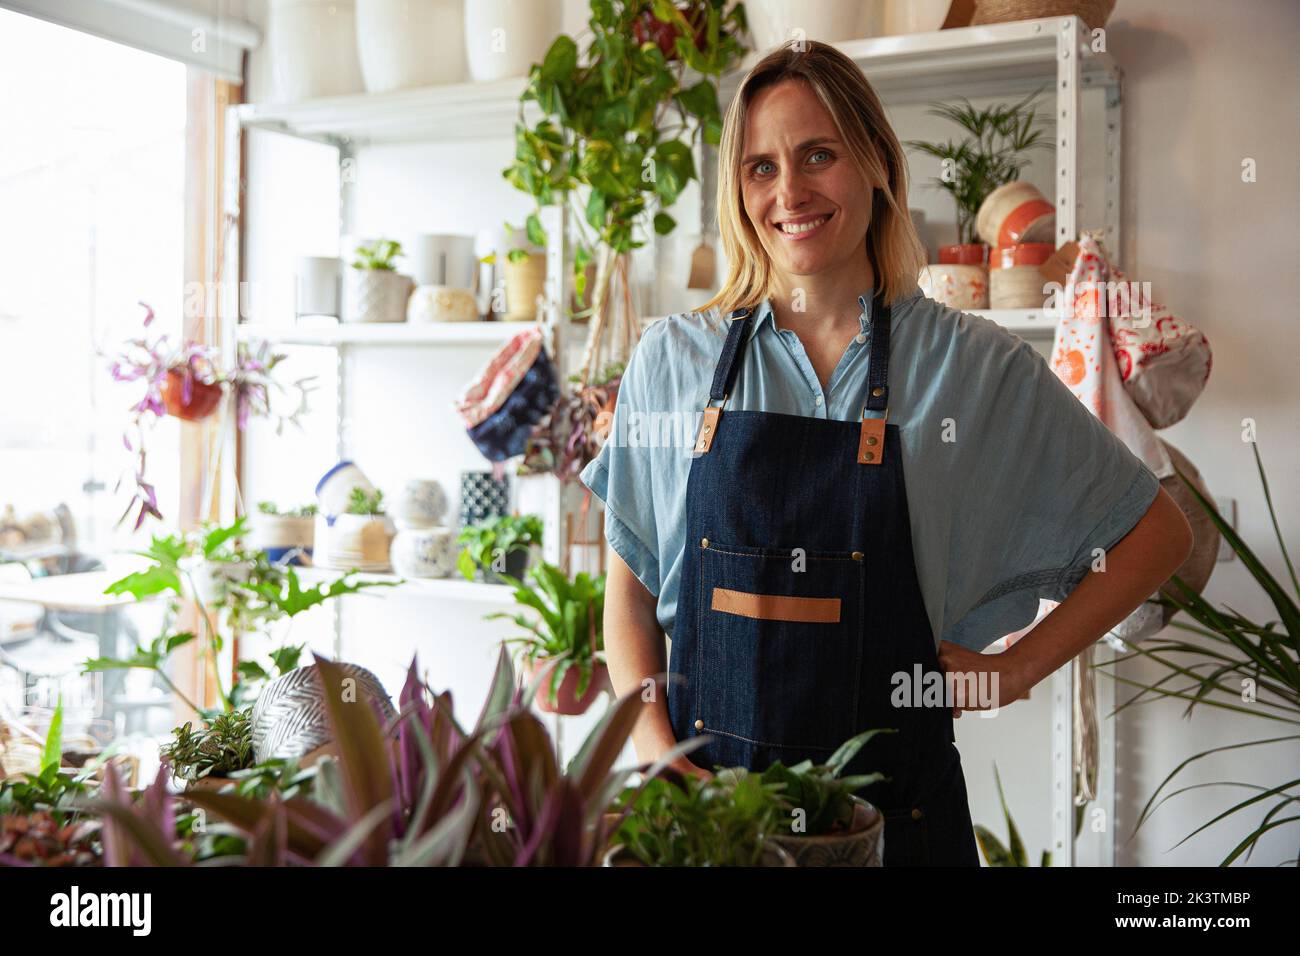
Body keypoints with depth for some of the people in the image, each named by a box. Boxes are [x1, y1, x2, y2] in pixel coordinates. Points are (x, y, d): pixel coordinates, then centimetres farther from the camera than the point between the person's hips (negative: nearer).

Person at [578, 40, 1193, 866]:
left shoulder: (975, 366, -4)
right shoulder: (672, 360, 1)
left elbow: (1159, 534, 5)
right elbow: (630, 589, 6)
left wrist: (1015, 668, 0)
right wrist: (656, 750, -7)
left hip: (894, 805, -1)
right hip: (698, 794, 1)